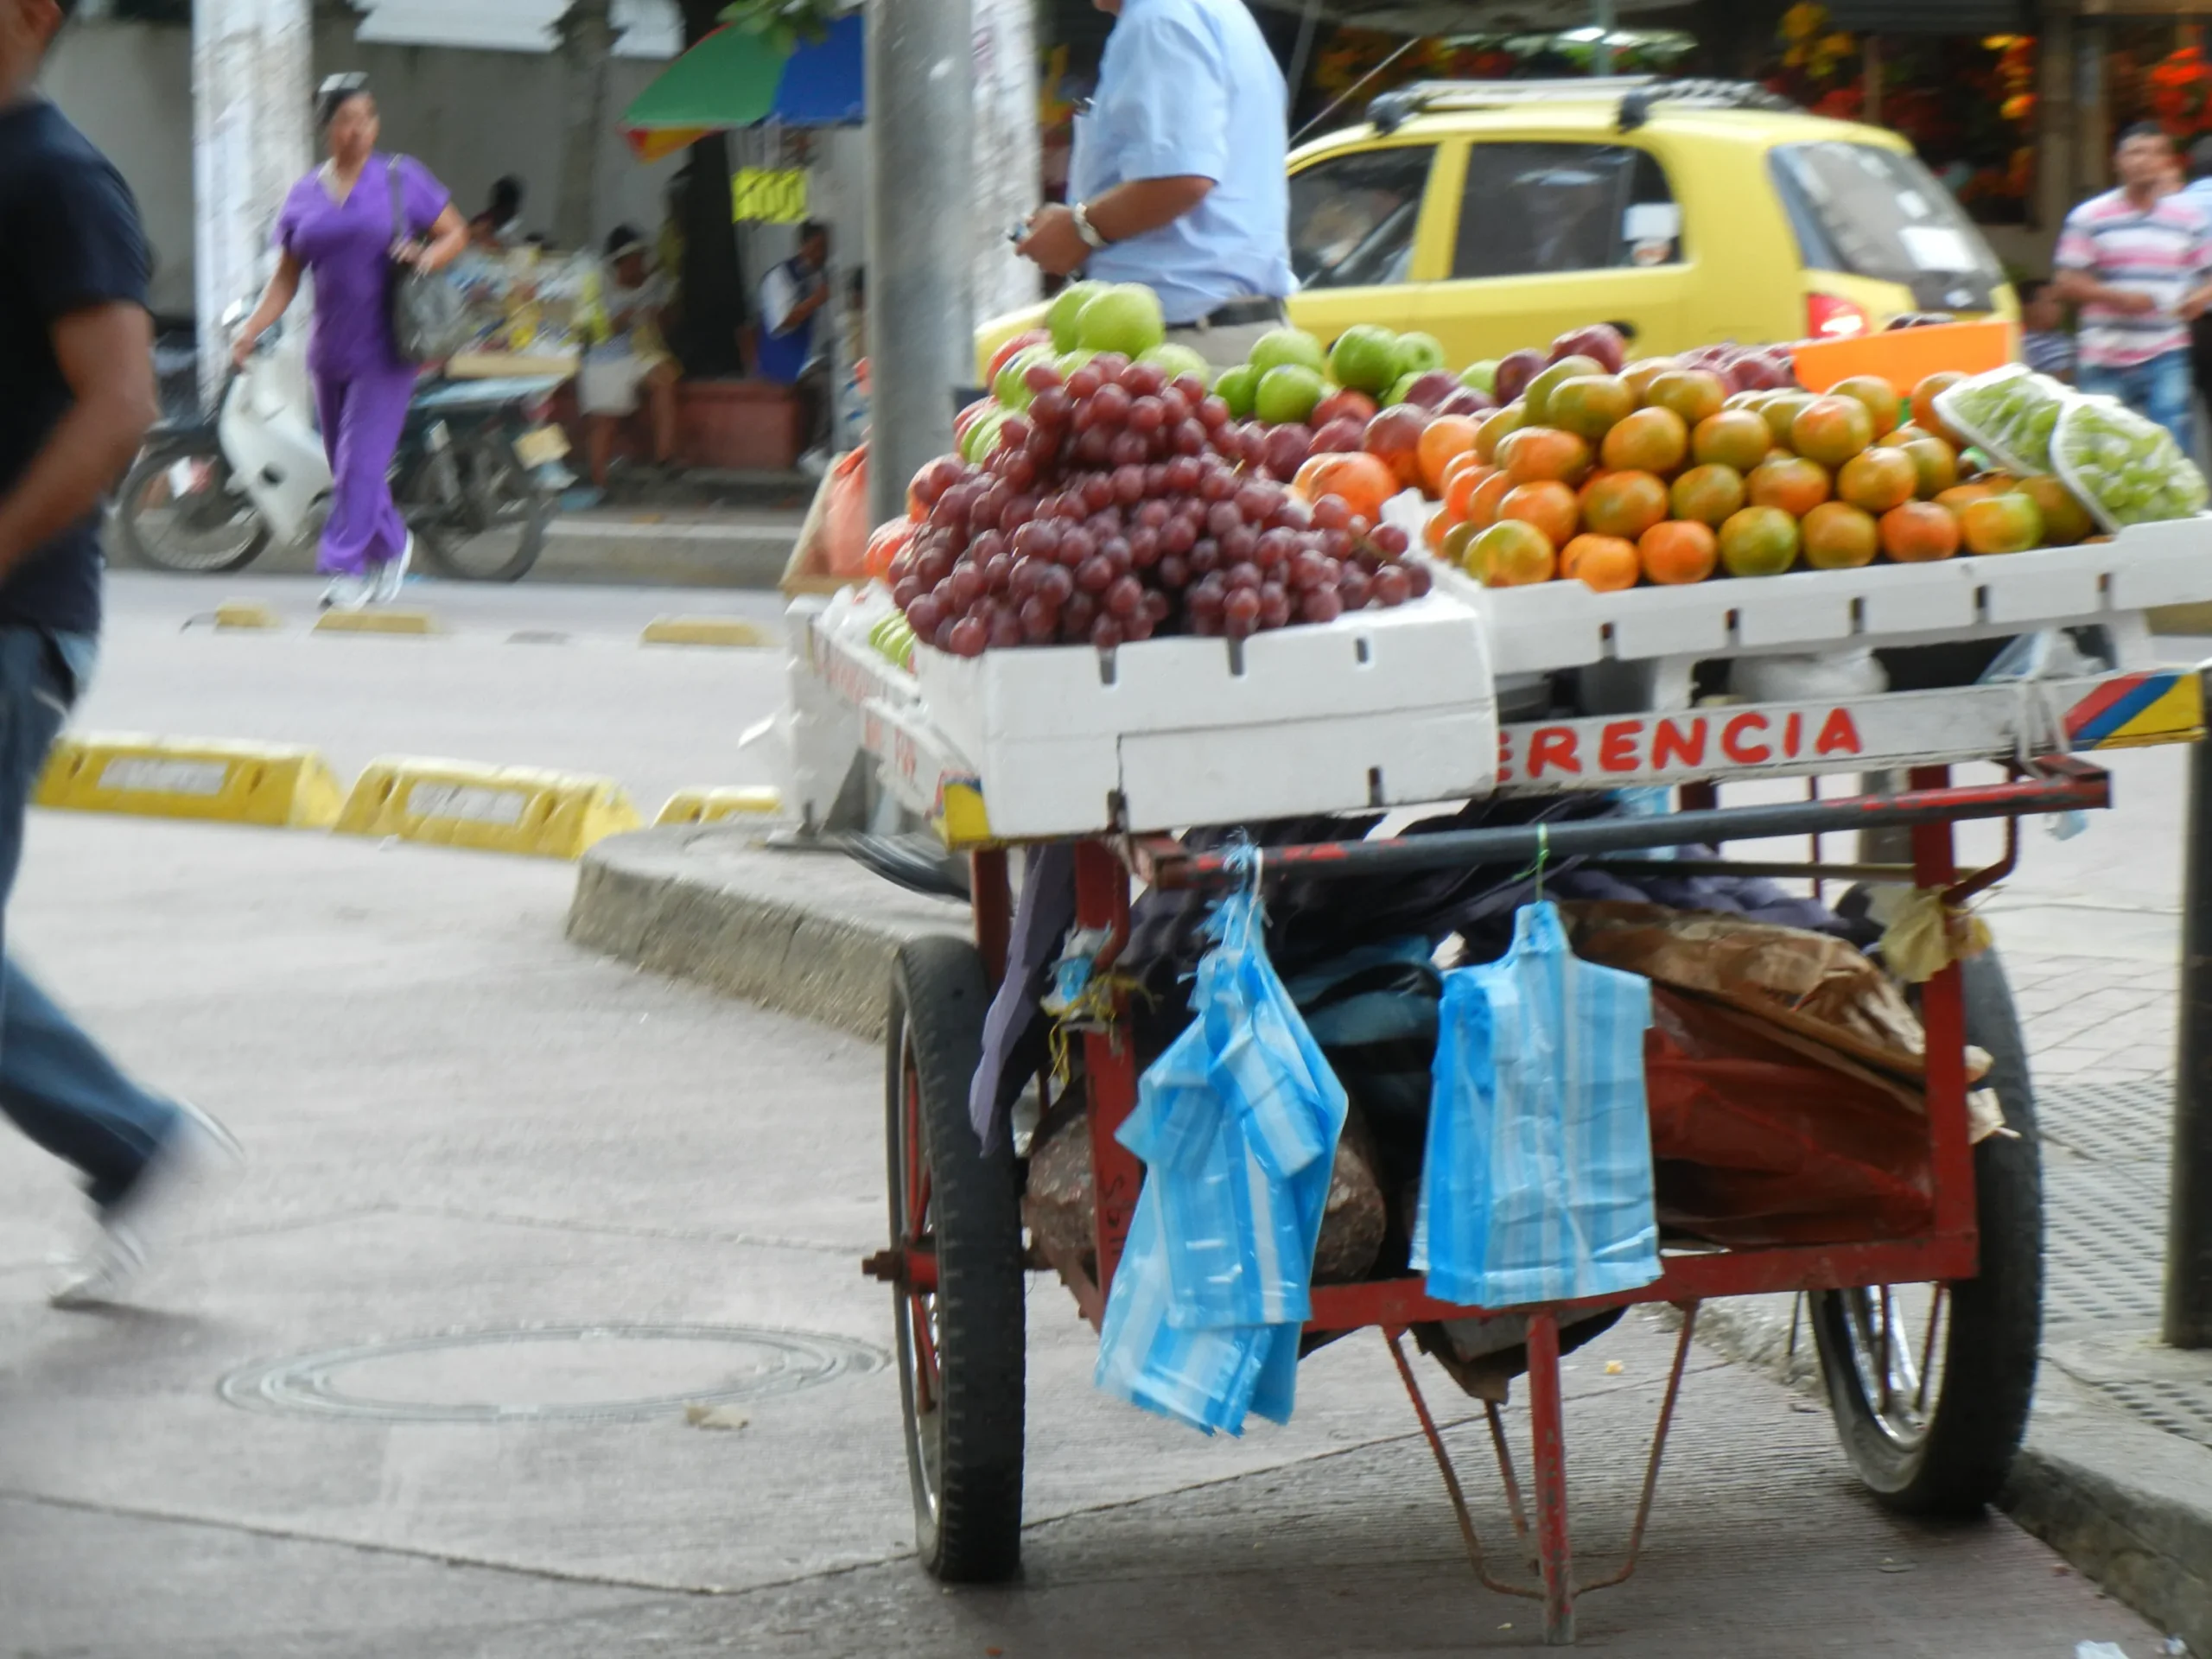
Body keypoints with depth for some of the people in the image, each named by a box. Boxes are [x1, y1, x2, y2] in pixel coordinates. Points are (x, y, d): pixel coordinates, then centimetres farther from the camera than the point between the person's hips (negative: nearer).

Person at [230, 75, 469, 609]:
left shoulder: (402, 178, 1)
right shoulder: (305, 195, 10)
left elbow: (456, 233, 6)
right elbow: (287, 279, 12)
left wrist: (428, 256, -15)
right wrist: (251, 330, 0)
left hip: (386, 349, -4)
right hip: (330, 351, 4)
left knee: (361, 459, -13)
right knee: (345, 465, 11)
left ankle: (348, 569, -10)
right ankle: (392, 545, 33)